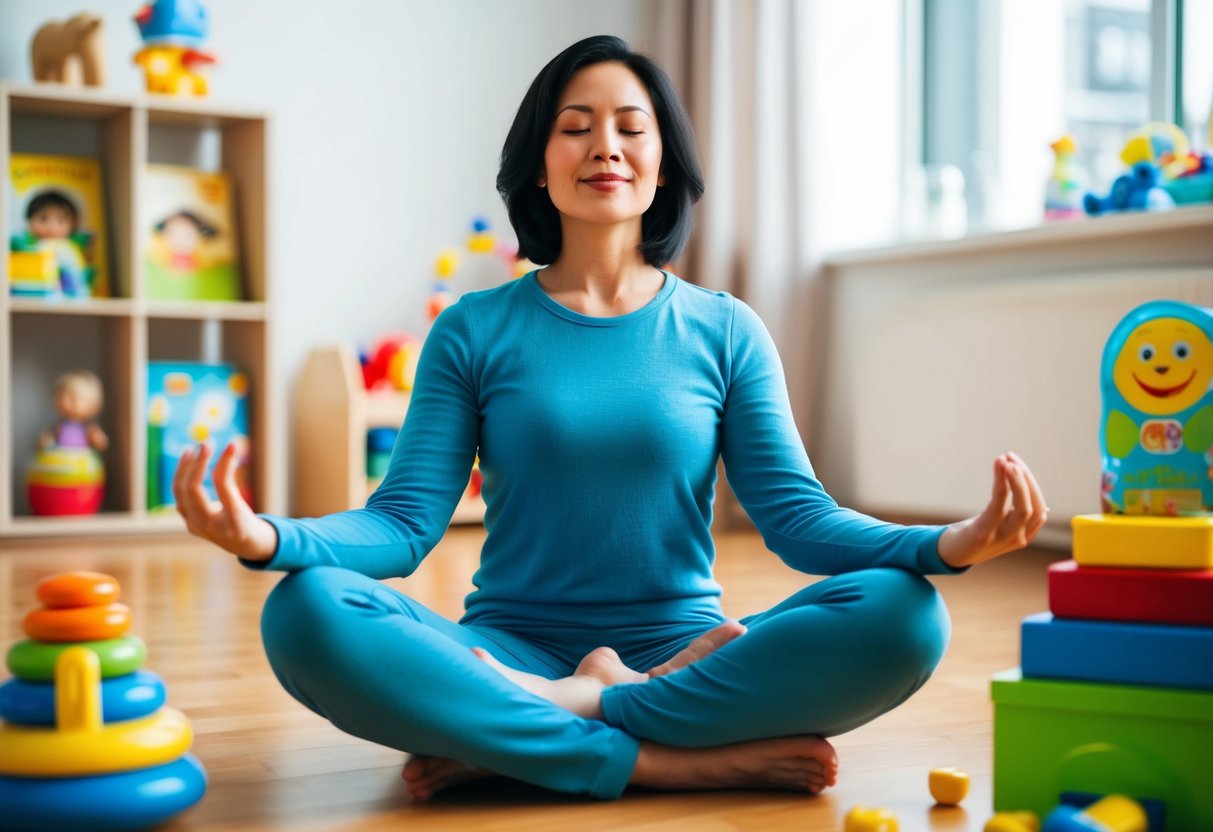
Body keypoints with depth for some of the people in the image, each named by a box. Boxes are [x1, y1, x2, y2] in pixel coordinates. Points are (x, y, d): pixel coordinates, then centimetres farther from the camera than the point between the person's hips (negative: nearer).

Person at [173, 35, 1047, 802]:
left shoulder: (724, 331, 7)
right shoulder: (475, 332, 5)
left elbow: (797, 517, -1)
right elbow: (403, 523, -4)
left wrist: (949, 544, -21)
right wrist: (268, 538, -26)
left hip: (681, 652, 2)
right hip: (510, 649, -1)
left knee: (904, 615, -26)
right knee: (306, 614, -28)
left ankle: (500, 737, -22)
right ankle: (666, 760, -26)